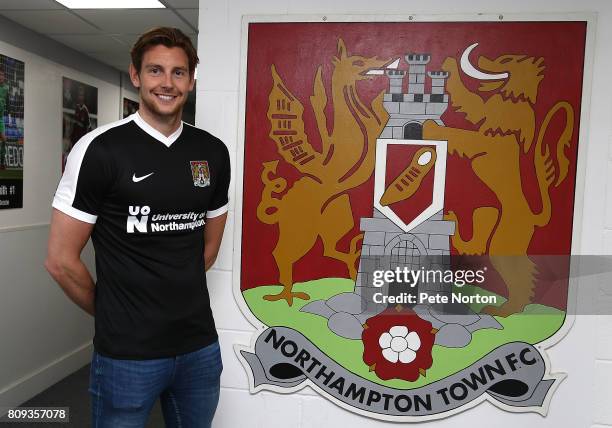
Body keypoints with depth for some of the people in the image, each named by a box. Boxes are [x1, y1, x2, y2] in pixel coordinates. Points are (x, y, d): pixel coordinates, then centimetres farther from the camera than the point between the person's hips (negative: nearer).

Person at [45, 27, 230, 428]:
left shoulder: (213, 152, 2)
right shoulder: (100, 149, -10)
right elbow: (61, 259, -7)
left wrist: (178, 298, 10)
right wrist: (112, 312, 3)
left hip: (200, 344, 4)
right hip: (127, 352, -4)